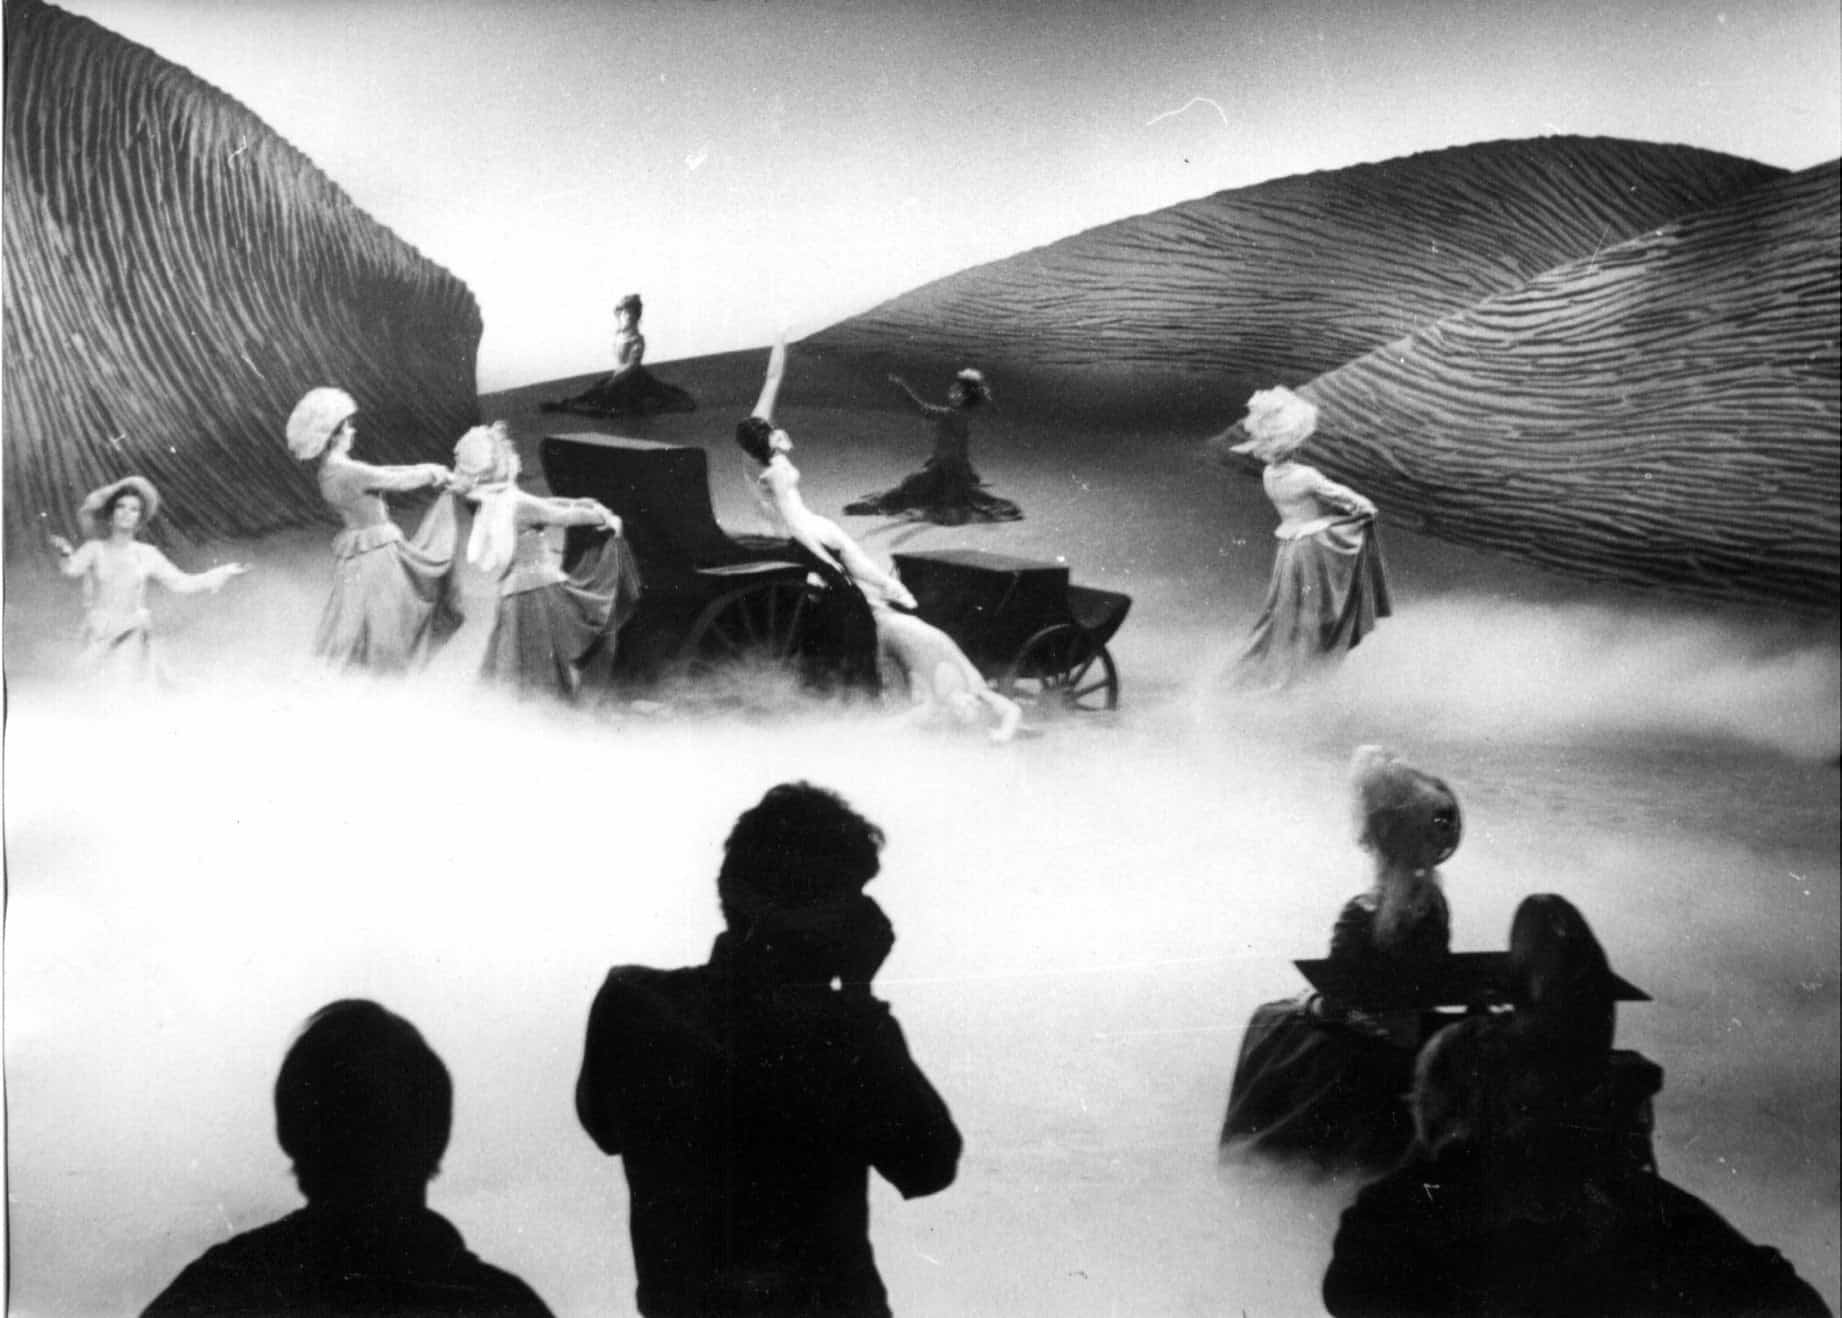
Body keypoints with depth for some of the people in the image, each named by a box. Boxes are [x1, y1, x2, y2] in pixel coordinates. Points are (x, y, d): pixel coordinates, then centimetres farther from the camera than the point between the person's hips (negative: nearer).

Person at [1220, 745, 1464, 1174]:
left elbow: (1340, 1004, -20)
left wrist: (1312, 1004, 1)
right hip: (1414, 1040, 5)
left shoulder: (1363, 917, -30)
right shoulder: (1432, 900, -12)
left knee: (1270, 1021, 17)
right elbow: (1430, 980, 1)